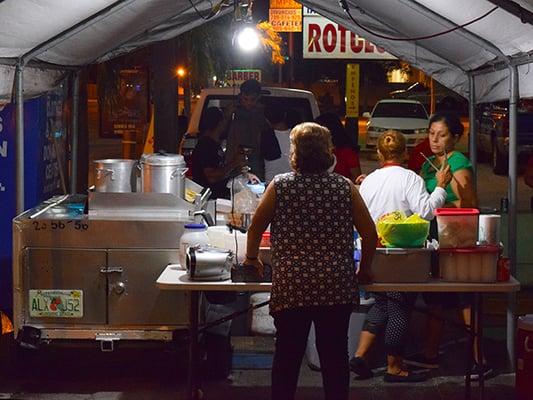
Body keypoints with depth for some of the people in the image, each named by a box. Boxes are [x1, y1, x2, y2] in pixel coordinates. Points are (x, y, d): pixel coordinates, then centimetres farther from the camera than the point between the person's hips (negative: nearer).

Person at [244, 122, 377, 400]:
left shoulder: (280, 186, 1)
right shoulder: (344, 187, 2)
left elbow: (256, 227, 8)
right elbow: (370, 234, 4)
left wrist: (251, 257, 25)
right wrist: (363, 270, 18)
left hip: (290, 286, 0)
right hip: (337, 287, 1)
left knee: (287, 354, 9)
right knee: (335, 354, 8)